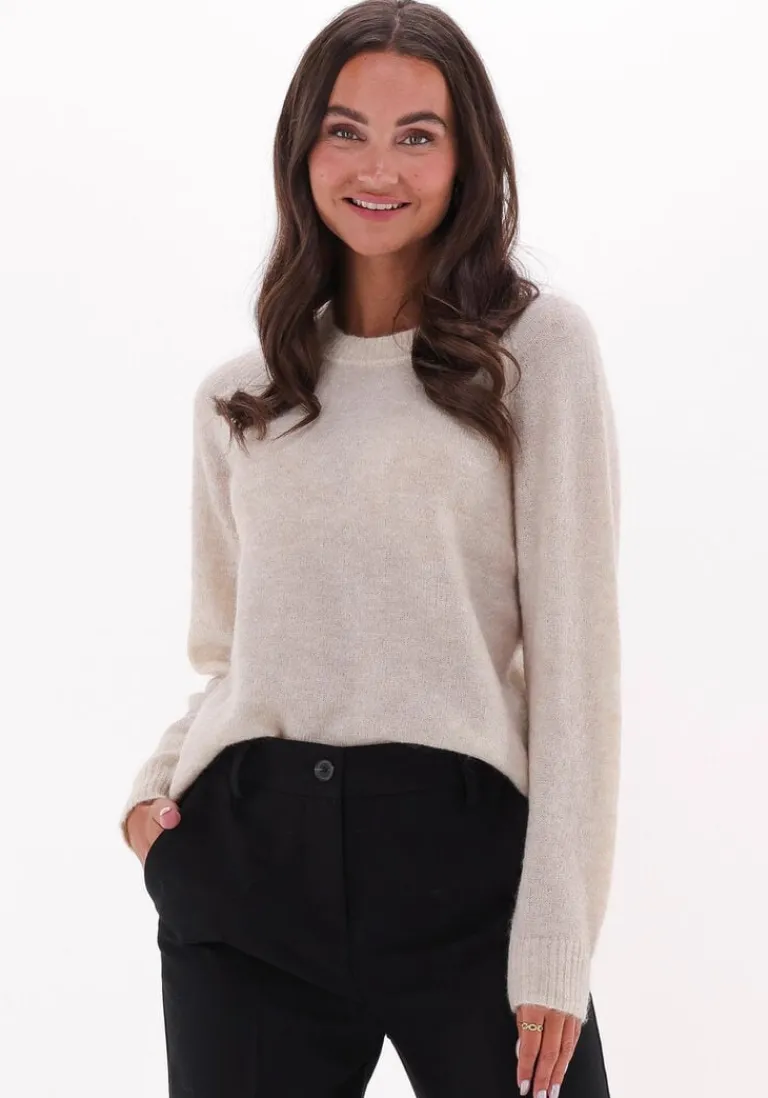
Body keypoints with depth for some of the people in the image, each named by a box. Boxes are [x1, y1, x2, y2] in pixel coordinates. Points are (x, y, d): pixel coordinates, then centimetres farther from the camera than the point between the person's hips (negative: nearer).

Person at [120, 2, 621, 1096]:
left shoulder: (538, 344, 2)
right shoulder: (236, 398, 14)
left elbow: (573, 649, -3)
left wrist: (555, 947, -10)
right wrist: (155, 782, 1)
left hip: (461, 853, -3)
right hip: (245, 863, 3)